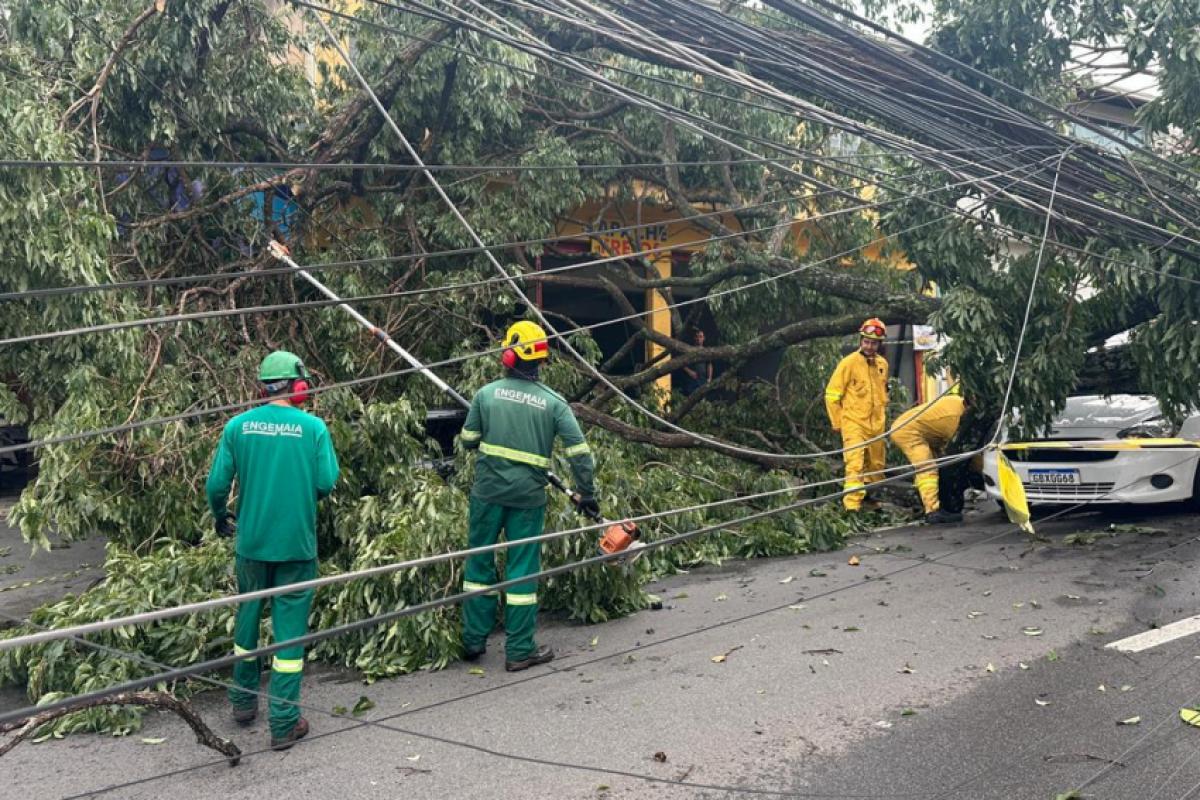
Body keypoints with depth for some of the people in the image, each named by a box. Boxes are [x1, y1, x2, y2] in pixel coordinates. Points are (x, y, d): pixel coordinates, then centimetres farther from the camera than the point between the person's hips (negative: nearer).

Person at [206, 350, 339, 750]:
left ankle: (244, 702, 35)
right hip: (297, 543, -2)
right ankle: (284, 723, 6)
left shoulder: (238, 426, -4)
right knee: (290, 627, 4)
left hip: (251, 541, 3)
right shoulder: (313, 427, -9)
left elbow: (217, 485, -4)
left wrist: (221, 520, 15)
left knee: (247, 617, 20)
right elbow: (326, 484, -11)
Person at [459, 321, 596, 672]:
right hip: (529, 496, -1)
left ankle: (473, 641, 21)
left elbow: (468, 441, 6)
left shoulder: (487, 394, -2)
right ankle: (519, 650, 12)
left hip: (488, 491, 1)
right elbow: (579, 451, -7)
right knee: (522, 570, 6)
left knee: (480, 563, 14)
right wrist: (587, 494, 2)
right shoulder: (553, 402, -4)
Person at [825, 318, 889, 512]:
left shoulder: (882, 364, 7)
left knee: (876, 466, 15)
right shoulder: (849, 363, -10)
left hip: (876, 425, 6)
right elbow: (832, 395, -6)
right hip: (854, 423, -6)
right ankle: (852, 506, -20)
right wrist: (837, 423, -3)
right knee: (855, 466, -16)